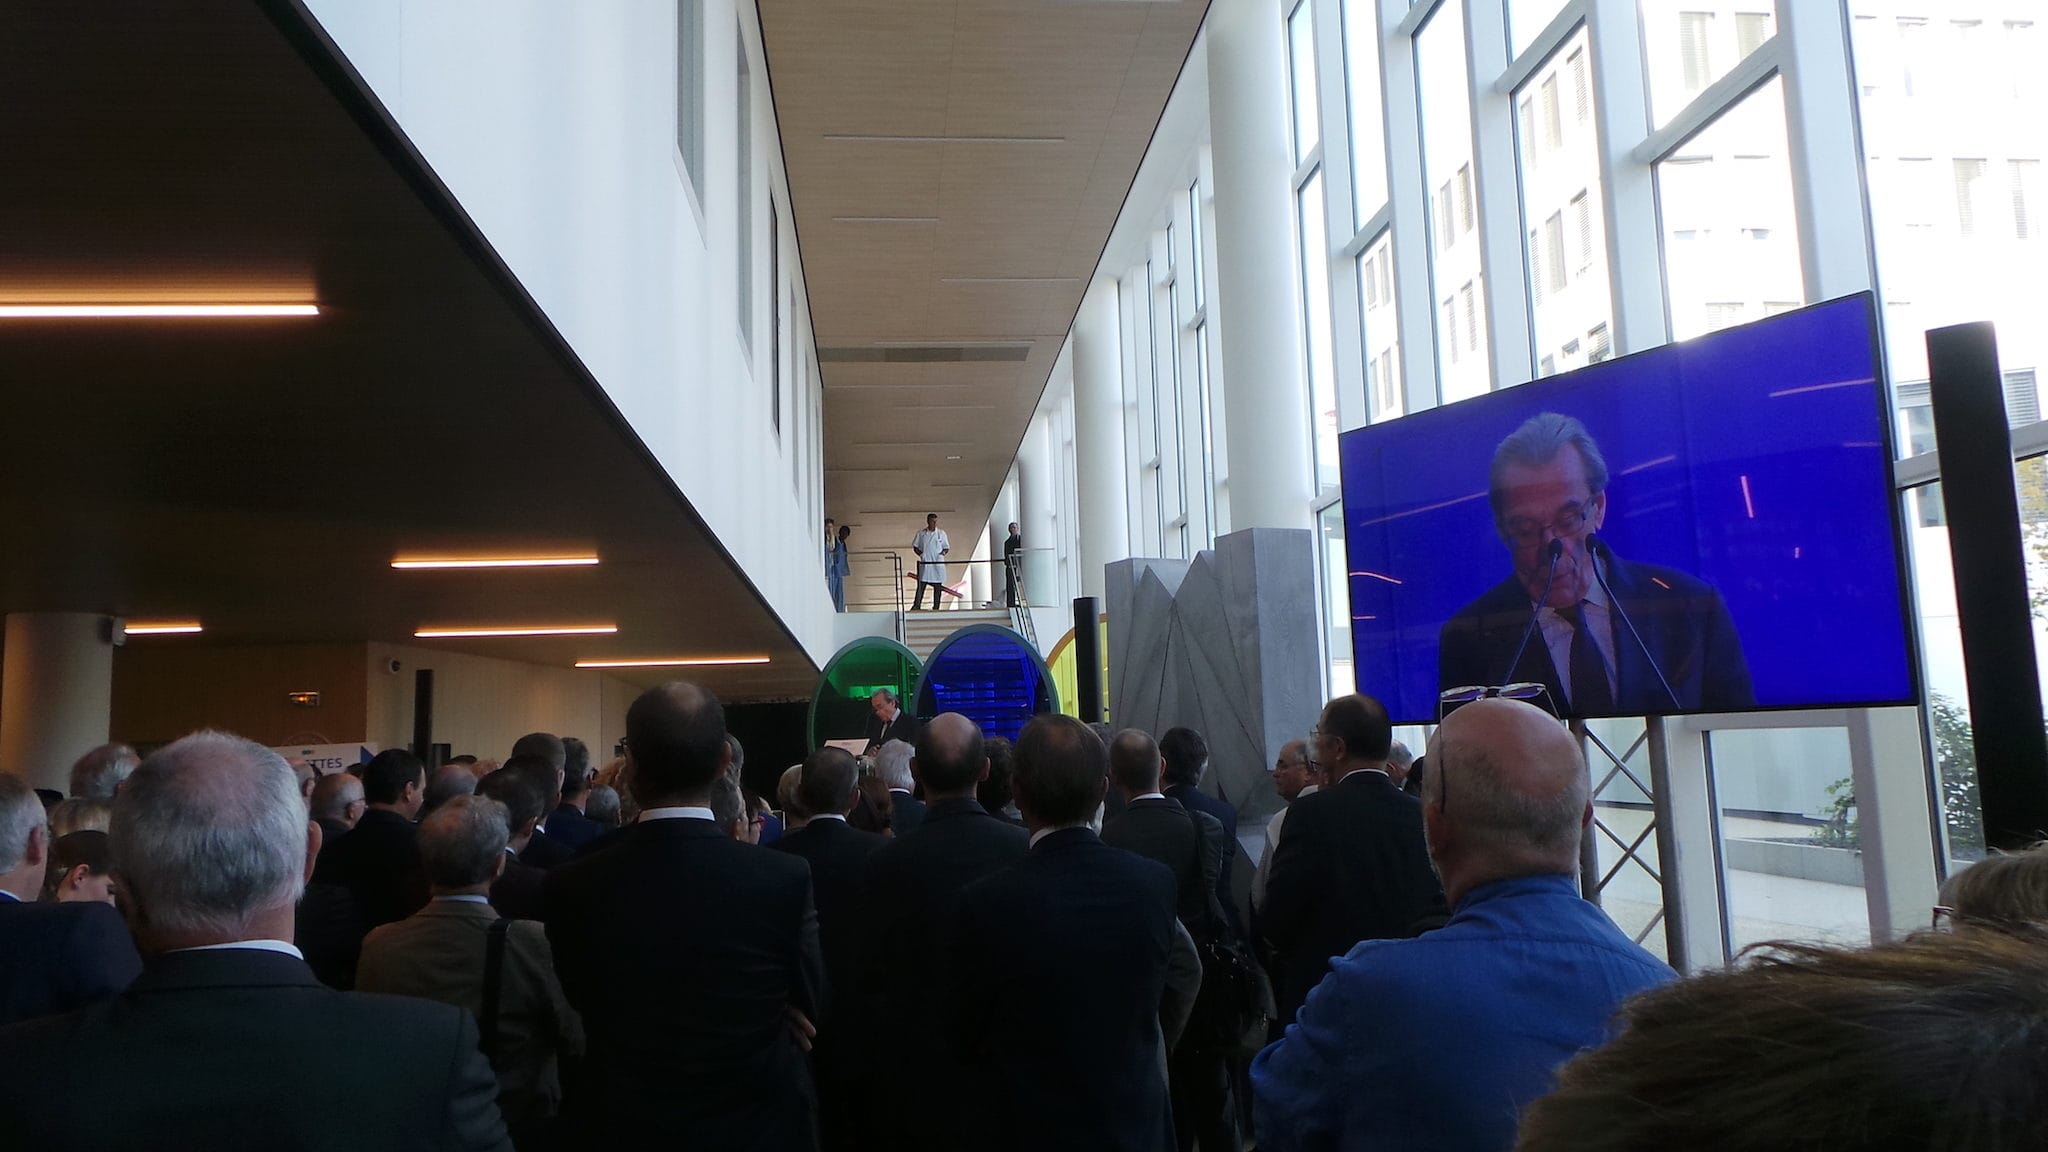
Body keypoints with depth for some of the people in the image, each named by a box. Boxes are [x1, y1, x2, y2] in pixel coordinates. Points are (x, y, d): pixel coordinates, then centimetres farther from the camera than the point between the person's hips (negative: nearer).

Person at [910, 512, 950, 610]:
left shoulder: (941, 533, 7)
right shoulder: (921, 534, 5)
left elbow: (946, 547, 12)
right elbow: (915, 547, 10)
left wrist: (943, 552, -9)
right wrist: (920, 554, -8)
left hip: (938, 564, 1)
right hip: (925, 563, -1)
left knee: (938, 586, 3)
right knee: (921, 585, -6)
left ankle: (936, 607, 9)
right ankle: (916, 605, -4)